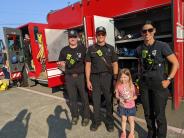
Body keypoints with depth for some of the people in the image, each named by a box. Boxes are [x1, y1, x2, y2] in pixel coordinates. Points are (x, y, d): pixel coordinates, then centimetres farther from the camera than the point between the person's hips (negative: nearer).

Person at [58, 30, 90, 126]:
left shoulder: (83, 49, 2)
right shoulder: (64, 50, 8)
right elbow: (61, 63, 12)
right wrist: (61, 64, -10)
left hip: (81, 76, -2)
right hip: (69, 77, 2)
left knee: (84, 97, 5)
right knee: (72, 98, 12)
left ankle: (86, 116, 21)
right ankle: (75, 116, 29)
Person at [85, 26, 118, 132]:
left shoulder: (110, 48, 6)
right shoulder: (91, 48, 6)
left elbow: (115, 64, 4)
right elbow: (88, 65, 3)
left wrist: (115, 79, -4)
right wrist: (88, 80, -3)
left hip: (107, 77, 0)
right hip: (95, 77, 1)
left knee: (109, 100, 8)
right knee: (96, 101, 9)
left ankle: (110, 121, 25)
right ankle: (96, 121, 27)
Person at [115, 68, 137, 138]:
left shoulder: (131, 85, -14)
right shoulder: (119, 85, -11)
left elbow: (135, 96, -6)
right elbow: (117, 95, -2)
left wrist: (131, 99, -25)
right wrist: (119, 98, -22)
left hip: (131, 106, -1)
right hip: (122, 106, 1)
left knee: (131, 120, 14)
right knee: (123, 119, 16)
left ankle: (132, 132, 36)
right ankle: (123, 132, 36)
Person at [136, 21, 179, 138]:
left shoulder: (162, 46, -7)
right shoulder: (139, 49, 5)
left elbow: (176, 63, -4)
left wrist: (168, 80, -11)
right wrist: (140, 78, 11)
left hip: (158, 85, -4)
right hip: (144, 85, 4)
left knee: (159, 115, 2)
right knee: (148, 113, 15)